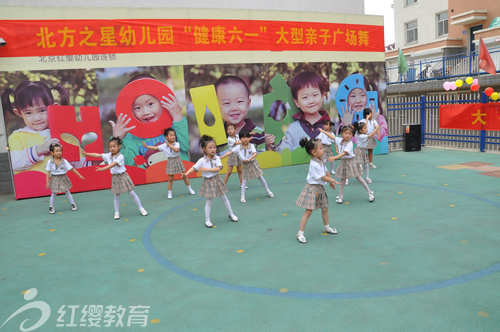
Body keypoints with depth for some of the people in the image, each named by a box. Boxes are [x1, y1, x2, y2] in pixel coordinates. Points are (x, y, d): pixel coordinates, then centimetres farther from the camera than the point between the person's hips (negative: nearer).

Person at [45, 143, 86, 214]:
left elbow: (72, 168, -6)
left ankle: (73, 204, 24)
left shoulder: (64, 161, -10)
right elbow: (48, 172, -4)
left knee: (67, 192, 9)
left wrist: (79, 175, -7)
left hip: (63, 178, 0)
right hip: (54, 179, 0)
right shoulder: (50, 162, -10)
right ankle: (51, 207, 22)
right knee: (54, 193, 7)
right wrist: (47, 182, -6)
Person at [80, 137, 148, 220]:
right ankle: (117, 212, 20)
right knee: (116, 196, 9)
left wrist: (103, 169, -39)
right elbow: (97, 155, 3)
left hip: (123, 176, -5)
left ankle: (141, 209, 10)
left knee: (132, 193, 0)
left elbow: (113, 164, -29)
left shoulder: (120, 156, -17)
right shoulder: (108, 155, 1)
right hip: (115, 178, 5)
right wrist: (85, 153, 0)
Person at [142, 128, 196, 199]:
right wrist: (147, 146, -21)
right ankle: (169, 193, 17)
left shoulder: (177, 144, -12)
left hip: (177, 160, 0)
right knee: (170, 179, 4)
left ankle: (190, 189, 26)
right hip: (170, 162, 0)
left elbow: (176, 149, -31)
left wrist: (169, 145, -29)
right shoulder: (164, 145, -8)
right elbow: (156, 148, -11)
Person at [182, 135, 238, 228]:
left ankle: (231, 214, 32)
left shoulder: (217, 158, -8)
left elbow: (218, 168, -19)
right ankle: (207, 220, 18)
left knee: (224, 198, 14)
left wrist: (206, 169, -26)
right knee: (209, 201, 4)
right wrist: (186, 173, -36)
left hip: (216, 180, 3)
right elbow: (194, 168, -20)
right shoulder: (202, 160, -14)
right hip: (208, 181, -3)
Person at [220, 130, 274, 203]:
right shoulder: (238, 147, -9)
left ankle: (268, 191, 28)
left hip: (253, 163, 0)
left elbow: (255, 154, -24)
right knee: (244, 180, 1)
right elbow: (230, 152, -12)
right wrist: (220, 157, -19)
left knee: (261, 178, 8)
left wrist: (248, 159, -40)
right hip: (245, 166, 0)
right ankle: (242, 197, 11)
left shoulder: (251, 146, -12)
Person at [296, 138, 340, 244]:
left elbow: (326, 171, 19)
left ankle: (326, 227, 40)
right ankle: (300, 233, 2)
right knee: (308, 211, -6)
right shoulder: (314, 164, -25)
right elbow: (323, 177, -19)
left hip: (320, 188, 9)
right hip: (312, 189, -9)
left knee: (325, 208, 19)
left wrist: (331, 182, 25)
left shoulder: (320, 160, 3)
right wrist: (334, 181, -5)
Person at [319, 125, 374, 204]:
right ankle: (340, 197, 12)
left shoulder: (349, 143, -19)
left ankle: (370, 193, 14)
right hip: (343, 162, 5)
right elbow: (332, 136, 14)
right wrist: (323, 131, 19)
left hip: (351, 161, -5)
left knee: (359, 178, 1)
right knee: (342, 180, 6)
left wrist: (334, 158, -39)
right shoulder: (339, 140, 1)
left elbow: (344, 153, -28)